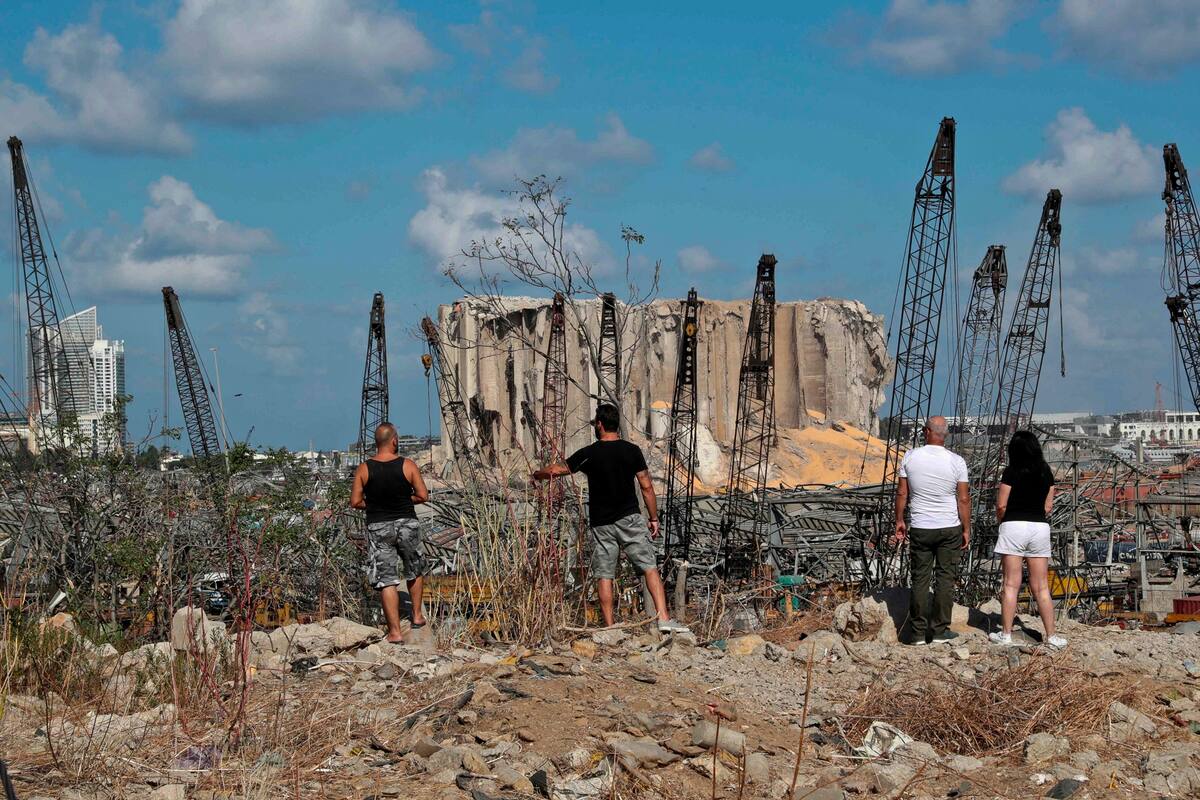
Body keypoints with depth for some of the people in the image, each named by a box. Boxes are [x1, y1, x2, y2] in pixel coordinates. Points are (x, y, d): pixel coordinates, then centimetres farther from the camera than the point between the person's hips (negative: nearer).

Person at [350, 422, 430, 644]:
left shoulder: (364, 469, -6)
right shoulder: (407, 465, -8)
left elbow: (355, 502, -5)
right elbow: (423, 496, -6)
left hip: (378, 528, 0)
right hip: (407, 524, 0)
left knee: (387, 581, 2)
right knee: (415, 571, 25)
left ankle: (395, 631, -1)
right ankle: (417, 615, 31)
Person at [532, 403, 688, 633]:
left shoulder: (589, 454, -3)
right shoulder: (632, 450, -1)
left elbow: (557, 470, 7)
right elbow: (646, 487, -1)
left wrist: (537, 475, 28)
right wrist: (654, 519, 7)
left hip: (601, 523, 0)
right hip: (630, 519, 0)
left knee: (604, 575, 5)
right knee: (650, 567, -2)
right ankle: (663, 619, -15)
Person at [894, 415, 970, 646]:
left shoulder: (910, 457, -5)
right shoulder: (956, 462, -8)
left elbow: (901, 493, 0)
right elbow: (964, 499, -6)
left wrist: (899, 521, 11)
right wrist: (966, 529, 3)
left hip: (920, 529, 1)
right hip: (950, 528, -1)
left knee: (920, 579, 7)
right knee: (945, 578, 5)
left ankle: (918, 632, 7)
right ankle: (940, 630, 5)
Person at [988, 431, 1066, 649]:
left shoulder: (1012, 472, -7)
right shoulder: (1046, 473, 5)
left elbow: (1001, 505, -7)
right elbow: (1048, 506, 8)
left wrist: (1000, 521, 12)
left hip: (1014, 526, -4)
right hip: (1040, 527, 4)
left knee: (1011, 584, 2)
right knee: (1041, 586, 8)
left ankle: (1006, 633, 4)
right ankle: (1051, 636, 6)